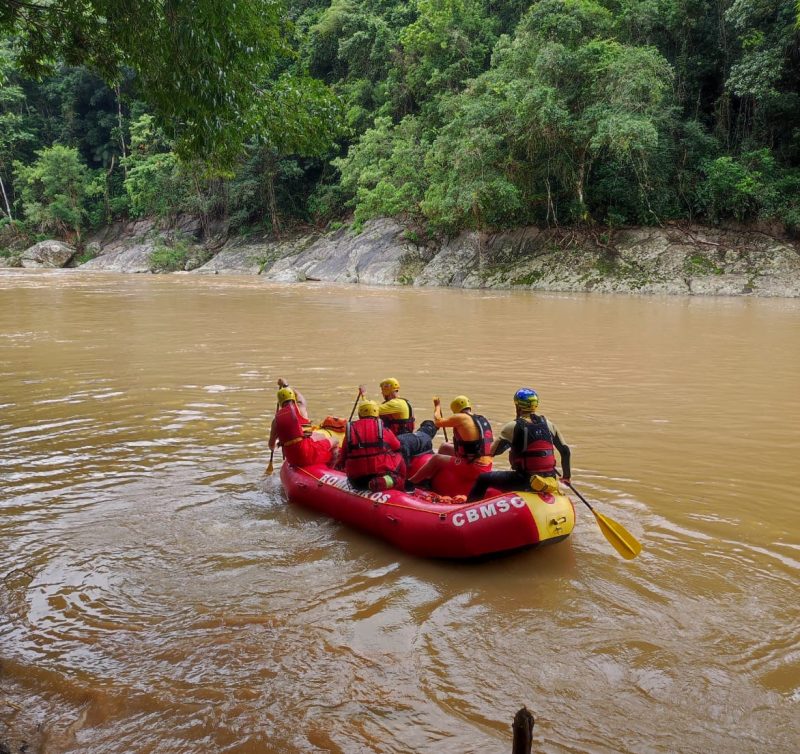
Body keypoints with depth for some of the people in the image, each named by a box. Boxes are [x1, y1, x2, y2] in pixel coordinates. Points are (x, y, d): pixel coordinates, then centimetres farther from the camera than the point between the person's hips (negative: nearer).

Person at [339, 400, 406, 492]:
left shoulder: (350, 431, 6)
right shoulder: (383, 430, 2)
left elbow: (342, 461, 10)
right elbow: (397, 447, 20)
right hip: (381, 472, -3)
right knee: (398, 457, 20)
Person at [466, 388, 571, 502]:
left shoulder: (513, 427, -9)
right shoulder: (548, 424, 5)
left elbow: (493, 451, -5)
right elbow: (565, 452, 8)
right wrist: (566, 476, 20)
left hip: (525, 481, -5)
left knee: (483, 479, 8)